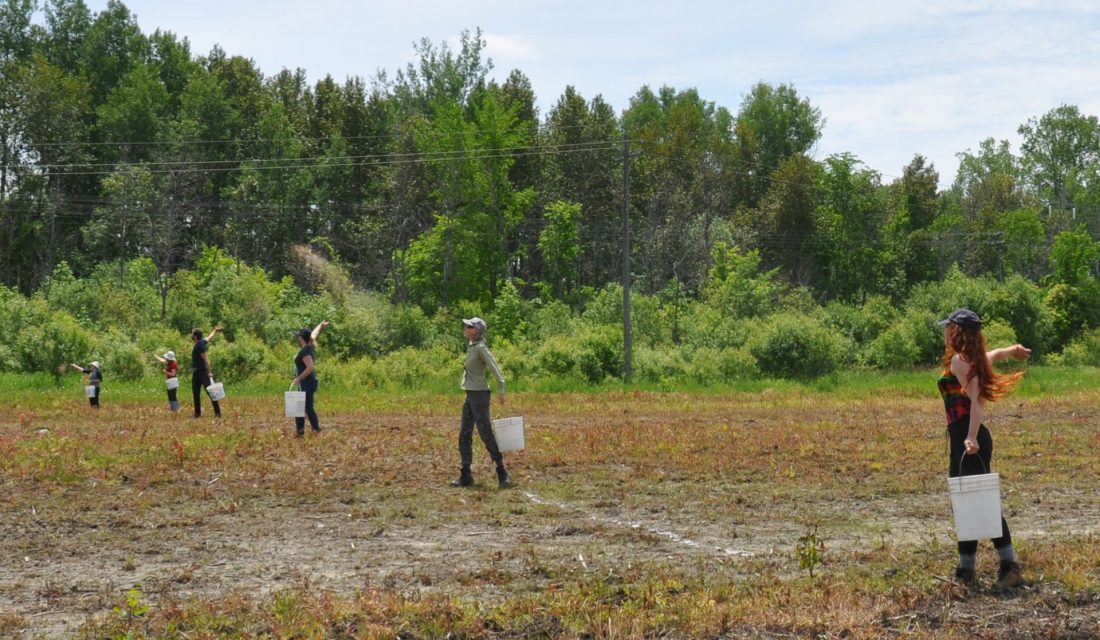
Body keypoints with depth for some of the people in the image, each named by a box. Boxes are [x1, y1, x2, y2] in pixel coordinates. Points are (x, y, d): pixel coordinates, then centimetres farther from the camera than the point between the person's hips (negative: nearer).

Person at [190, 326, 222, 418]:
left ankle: (217, 413, -13)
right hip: (196, 372, 10)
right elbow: (210, 337, 27)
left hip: (203, 372, -10)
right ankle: (198, 413, 16)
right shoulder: (201, 342, 8)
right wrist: (214, 330, 47)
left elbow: (206, 359, -21)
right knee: (195, 393, 10)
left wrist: (209, 372, -26)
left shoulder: (200, 345, -16)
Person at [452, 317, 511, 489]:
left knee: (486, 434, -5)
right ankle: (466, 476, 13)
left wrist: (501, 391, -24)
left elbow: (495, 369, -20)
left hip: (479, 395, -9)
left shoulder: (480, 348, -14)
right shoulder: (471, 347, 11)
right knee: (464, 435, 9)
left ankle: (502, 473, 3)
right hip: (470, 396, 9)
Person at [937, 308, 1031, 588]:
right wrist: (1015, 350, 57)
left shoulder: (959, 360, -11)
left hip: (968, 440, -9)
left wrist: (971, 437, -32)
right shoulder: (975, 358, 14)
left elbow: (976, 400, -21)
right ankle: (966, 569, 18)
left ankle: (1009, 565, -15)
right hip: (965, 439, 9)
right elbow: (996, 354, 36)